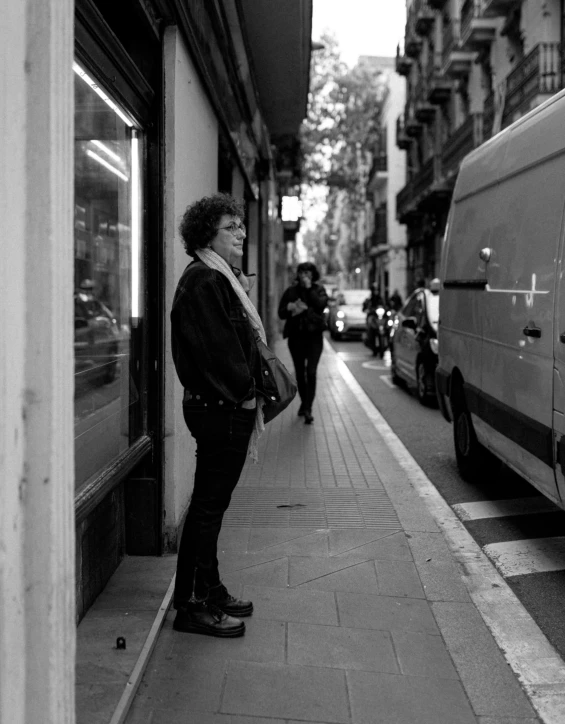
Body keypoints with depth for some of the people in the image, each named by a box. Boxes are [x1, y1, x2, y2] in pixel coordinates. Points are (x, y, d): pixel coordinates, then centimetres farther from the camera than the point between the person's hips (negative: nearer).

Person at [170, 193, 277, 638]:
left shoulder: (223, 279, 18)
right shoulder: (204, 281, -14)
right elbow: (216, 347, -20)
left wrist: (254, 386, 8)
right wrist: (246, 392, -13)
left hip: (230, 406, 10)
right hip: (220, 408, -10)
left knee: (213, 502, 16)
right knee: (209, 504, -4)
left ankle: (210, 592, 27)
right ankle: (192, 605, 4)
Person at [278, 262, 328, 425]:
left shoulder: (319, 290, 4)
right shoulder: (291, 291, 8)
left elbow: (321, 304, -16)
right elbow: (281, 312, 6)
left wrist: (309, 288, -14)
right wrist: (291, 308, -14)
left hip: (314, 335, -3)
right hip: (296, 335, 3)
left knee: (311, 372, -13)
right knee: (300, 372, 11)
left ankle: (308, 408, -15)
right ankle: (304, 402, 29)